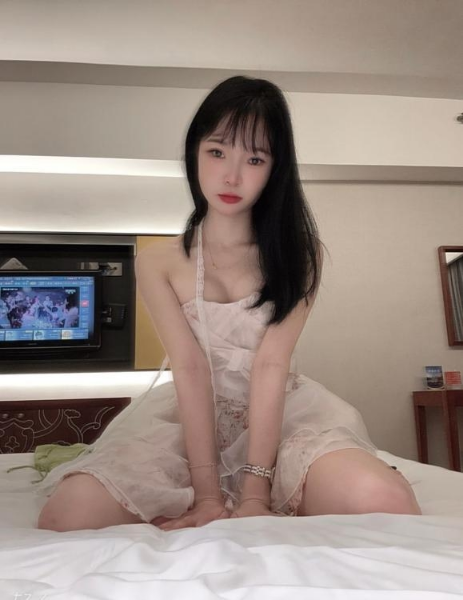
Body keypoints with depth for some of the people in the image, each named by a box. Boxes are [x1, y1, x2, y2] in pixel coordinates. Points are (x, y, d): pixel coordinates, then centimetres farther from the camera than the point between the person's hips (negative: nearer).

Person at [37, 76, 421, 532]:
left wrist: (255, 494, -19)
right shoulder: (157, 263, -2)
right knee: (66, 517, -24)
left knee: (385, 503, -30)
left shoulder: (299, 254, -3)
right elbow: (190, 369, -12)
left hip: (282, 413, 0)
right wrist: (207, 496, -18)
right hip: (191, 418, 1)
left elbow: (270, 365, -14)